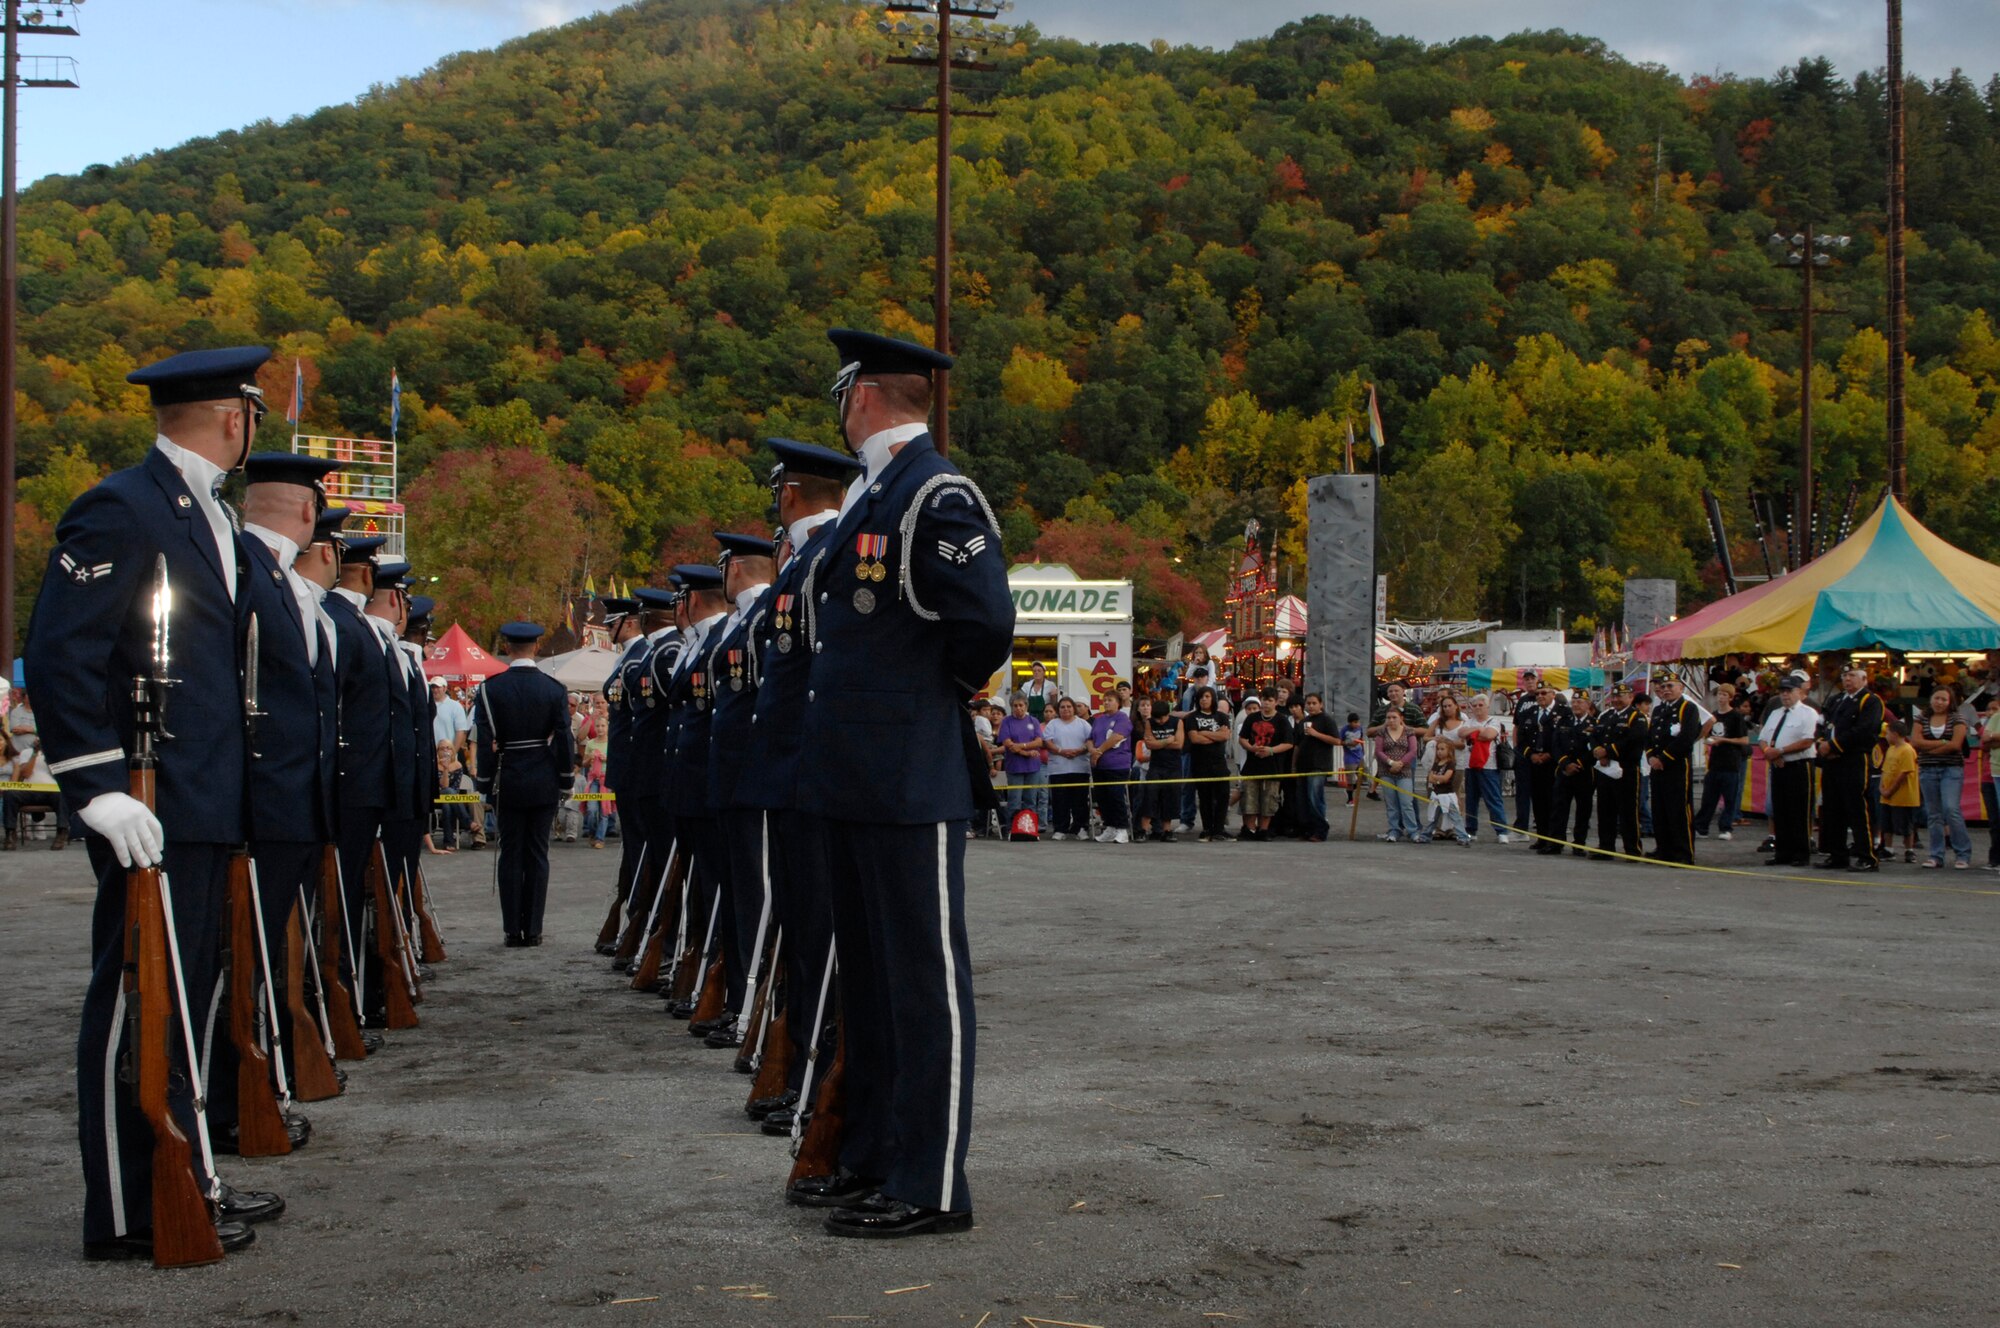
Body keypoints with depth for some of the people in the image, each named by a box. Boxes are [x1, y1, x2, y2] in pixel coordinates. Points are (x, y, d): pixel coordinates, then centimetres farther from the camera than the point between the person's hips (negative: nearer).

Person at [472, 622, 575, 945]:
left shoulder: (491, 689, -6)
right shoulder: (555, 689, -2)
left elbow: (485, 741, -6)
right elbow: (564, 740, 0)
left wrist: (486, 784, 1)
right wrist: (565, 782, 8)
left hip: (507, 783, -1)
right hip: (544, 783, 1)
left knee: (510, 855, 5)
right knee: (538, 855, 6)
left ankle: (513, 929, 6)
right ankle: (533, 929, 6)